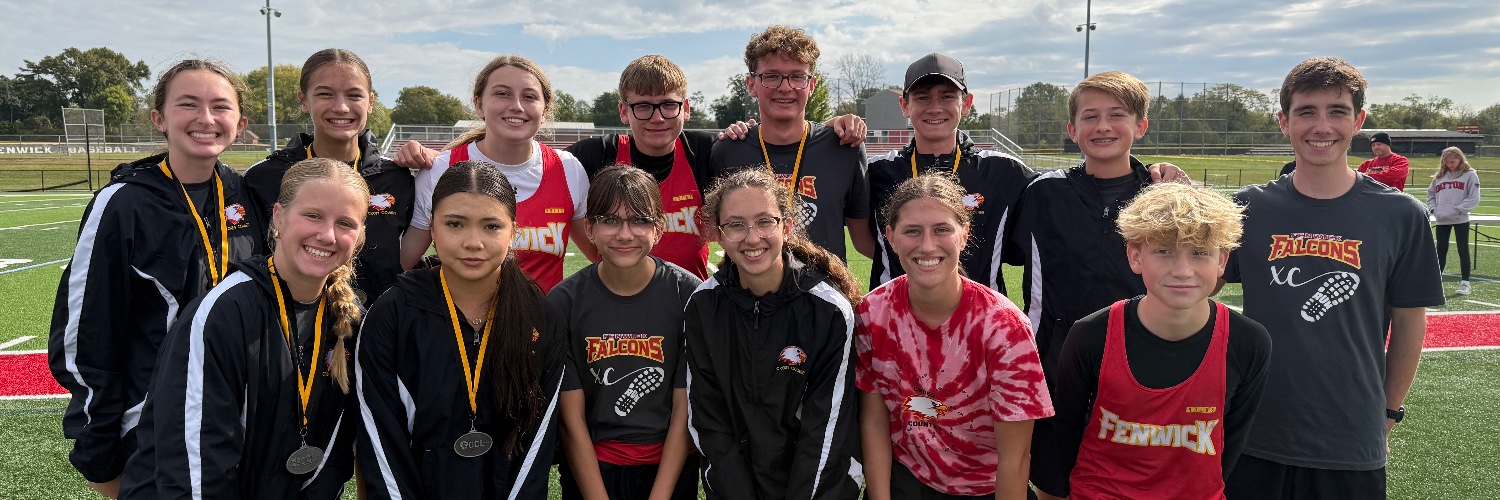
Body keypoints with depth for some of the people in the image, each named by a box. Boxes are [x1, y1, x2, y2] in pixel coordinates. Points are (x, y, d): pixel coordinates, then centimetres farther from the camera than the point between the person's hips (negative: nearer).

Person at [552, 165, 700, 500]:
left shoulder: (688, 294, -13)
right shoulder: (563, 302, -12)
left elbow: (685, 410, -10)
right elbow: (571, 419, -10)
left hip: (670, 470, 0)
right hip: (589, 471, 0)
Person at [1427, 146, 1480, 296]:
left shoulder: (1470, 175, -2)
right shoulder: (1439, 176, 12)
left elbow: (1474, 198, -8)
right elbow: (1431, 195, 17)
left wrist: (1457, 209, -15)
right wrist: (1433, 209, 1)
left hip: (1460, 220, -4)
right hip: (1442, 220, 4)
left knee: (1463, 250, 2)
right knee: (1441, 250, 9)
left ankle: (1465, 283, 6)